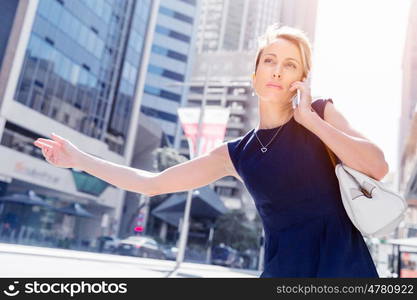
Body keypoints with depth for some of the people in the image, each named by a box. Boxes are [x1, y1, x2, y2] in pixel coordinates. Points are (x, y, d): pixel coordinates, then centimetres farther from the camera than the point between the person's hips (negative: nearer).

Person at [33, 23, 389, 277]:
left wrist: (310, 120, -13)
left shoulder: (321, 113, 1)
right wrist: (78, 158, 8)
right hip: (284, 272, 1)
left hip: (343, 268, -1)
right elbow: (151, 182, 5)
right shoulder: (236, 154, 3)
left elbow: (378, 167, -12)